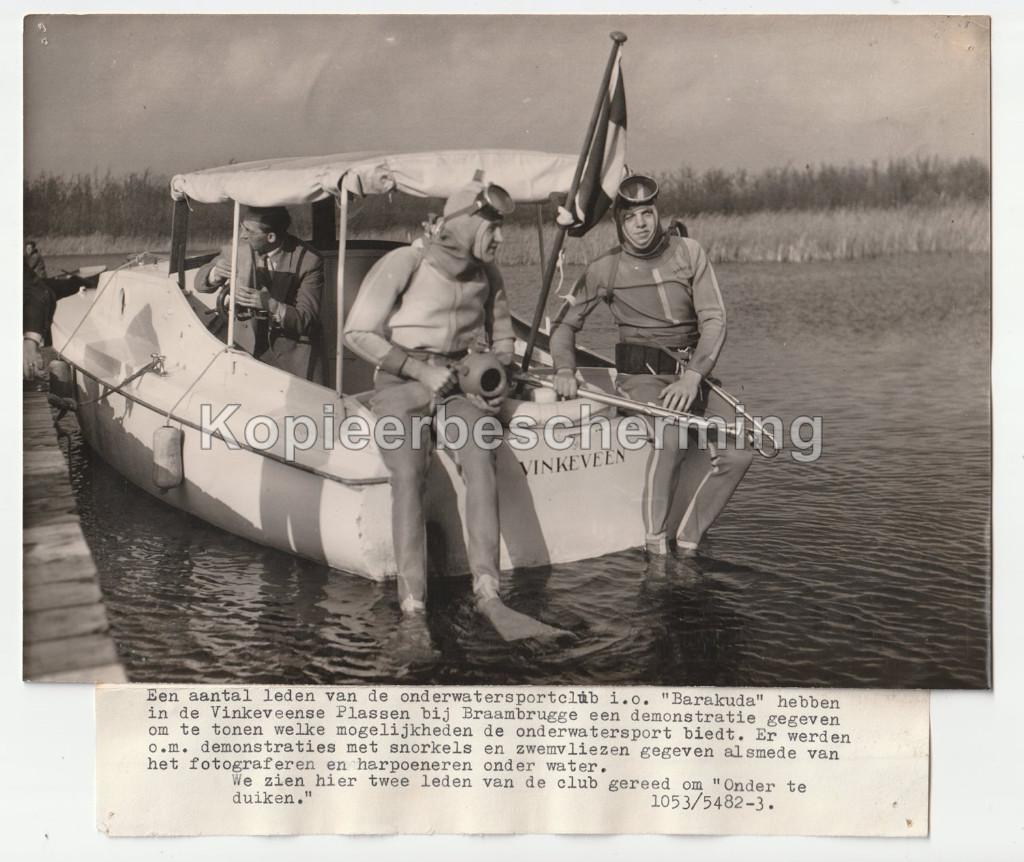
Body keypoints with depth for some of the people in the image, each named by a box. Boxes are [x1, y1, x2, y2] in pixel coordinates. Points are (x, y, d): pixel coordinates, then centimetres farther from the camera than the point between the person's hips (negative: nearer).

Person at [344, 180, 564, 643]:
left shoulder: (486, 274, 12)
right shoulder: (403, 263, -6)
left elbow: (501, 337, 25)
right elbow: (357, 333, -7)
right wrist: (421, 371, -13)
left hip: (462, 383, 4)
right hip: (402, 383, -3)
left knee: (481, 463, -25)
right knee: (410, 473, -28)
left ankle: (488, 596, -31)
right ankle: (412, 608, -31)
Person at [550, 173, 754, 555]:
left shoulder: (688, 252, -1)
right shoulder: (607, 269, -3)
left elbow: (714, 320, -5)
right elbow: (565, 320, 5)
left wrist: (693, 376, -19)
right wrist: (564, 368, -14)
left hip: (690, 372, 3)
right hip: (640, 373, -3)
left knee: (737, 451, -15)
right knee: (673, 436, -33)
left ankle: (683, 540, -3)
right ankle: (656, 545, -18)